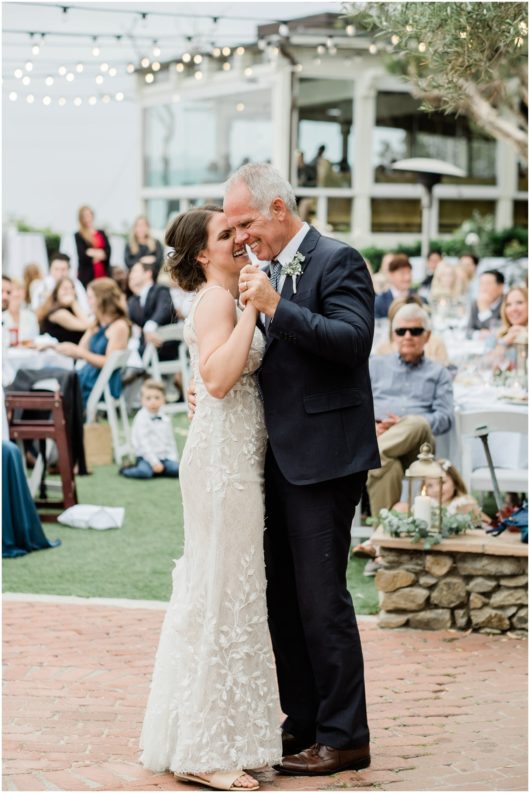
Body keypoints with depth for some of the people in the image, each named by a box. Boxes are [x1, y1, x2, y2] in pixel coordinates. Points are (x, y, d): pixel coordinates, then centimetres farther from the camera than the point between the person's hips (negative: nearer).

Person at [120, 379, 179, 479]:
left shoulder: (165, 419, 12)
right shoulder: (141, 419, -8)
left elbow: (170, 441, 17)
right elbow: (144, 443, -13)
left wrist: (173, 459, 3)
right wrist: (154, 462, -18)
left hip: (164, 457, 5)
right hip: (146, 457, -5)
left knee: (177, 469, -21)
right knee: (144, 472, -33)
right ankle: (125, 469, -3)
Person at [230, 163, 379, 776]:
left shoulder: (337, 262, -10)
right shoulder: (270, 271, 15)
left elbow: (353, 339, -23)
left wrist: (276, 307, -24)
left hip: (324, 456, -9)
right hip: (281, 458, 9)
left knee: (321, 598, -6)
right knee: (284, 598, 13)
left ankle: (344, 737, 3)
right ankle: (303, 723, 23)